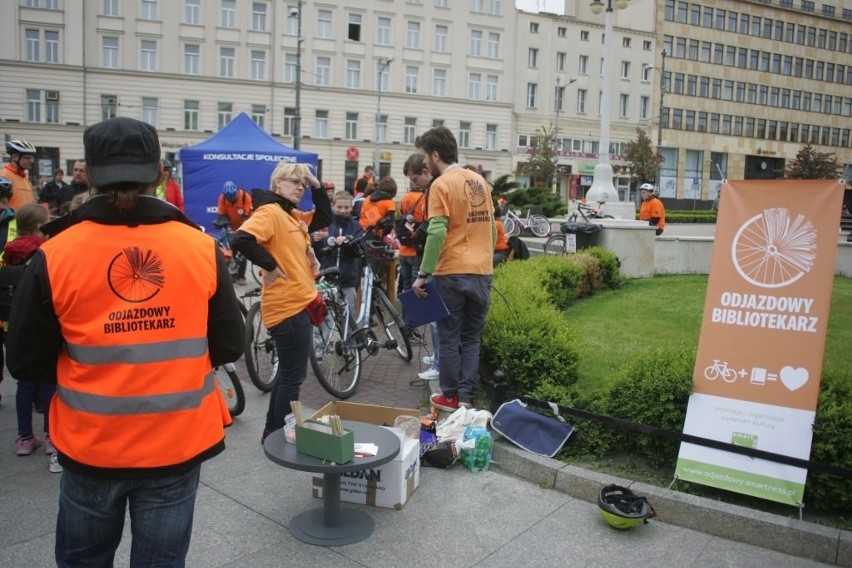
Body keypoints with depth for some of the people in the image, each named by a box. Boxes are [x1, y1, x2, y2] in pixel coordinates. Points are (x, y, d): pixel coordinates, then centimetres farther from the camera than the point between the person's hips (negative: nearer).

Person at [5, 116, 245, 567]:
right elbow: (229, 346, -3)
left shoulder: (55, 256, -12)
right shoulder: (201, 249, -11)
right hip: (177, 442, 0)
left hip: (90, 445, 0)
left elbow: (25, 362, -4)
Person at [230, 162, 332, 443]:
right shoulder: (269, 212, -16)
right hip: (288, 307, -10)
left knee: (288, 373, 20)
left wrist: (316, 185, 10)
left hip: (299, 303, 10)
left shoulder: (294, 216, 13)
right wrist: (271, 266, -21)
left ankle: (273, 431, 34)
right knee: (293, 376, 0)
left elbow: (325, 217, 22)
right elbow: (240, 239, -30)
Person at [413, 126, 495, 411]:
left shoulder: (441, 185, -10)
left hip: (453, 273, -6)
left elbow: (436, 233, -18)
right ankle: (467, 396, 15)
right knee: (472, 337, 12)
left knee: (449, 337, 6)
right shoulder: (480, 181, 11)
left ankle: (450, 396, 15)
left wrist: (422, 274, -13)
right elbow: (492, 229, 15)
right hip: (482, 273, 6)